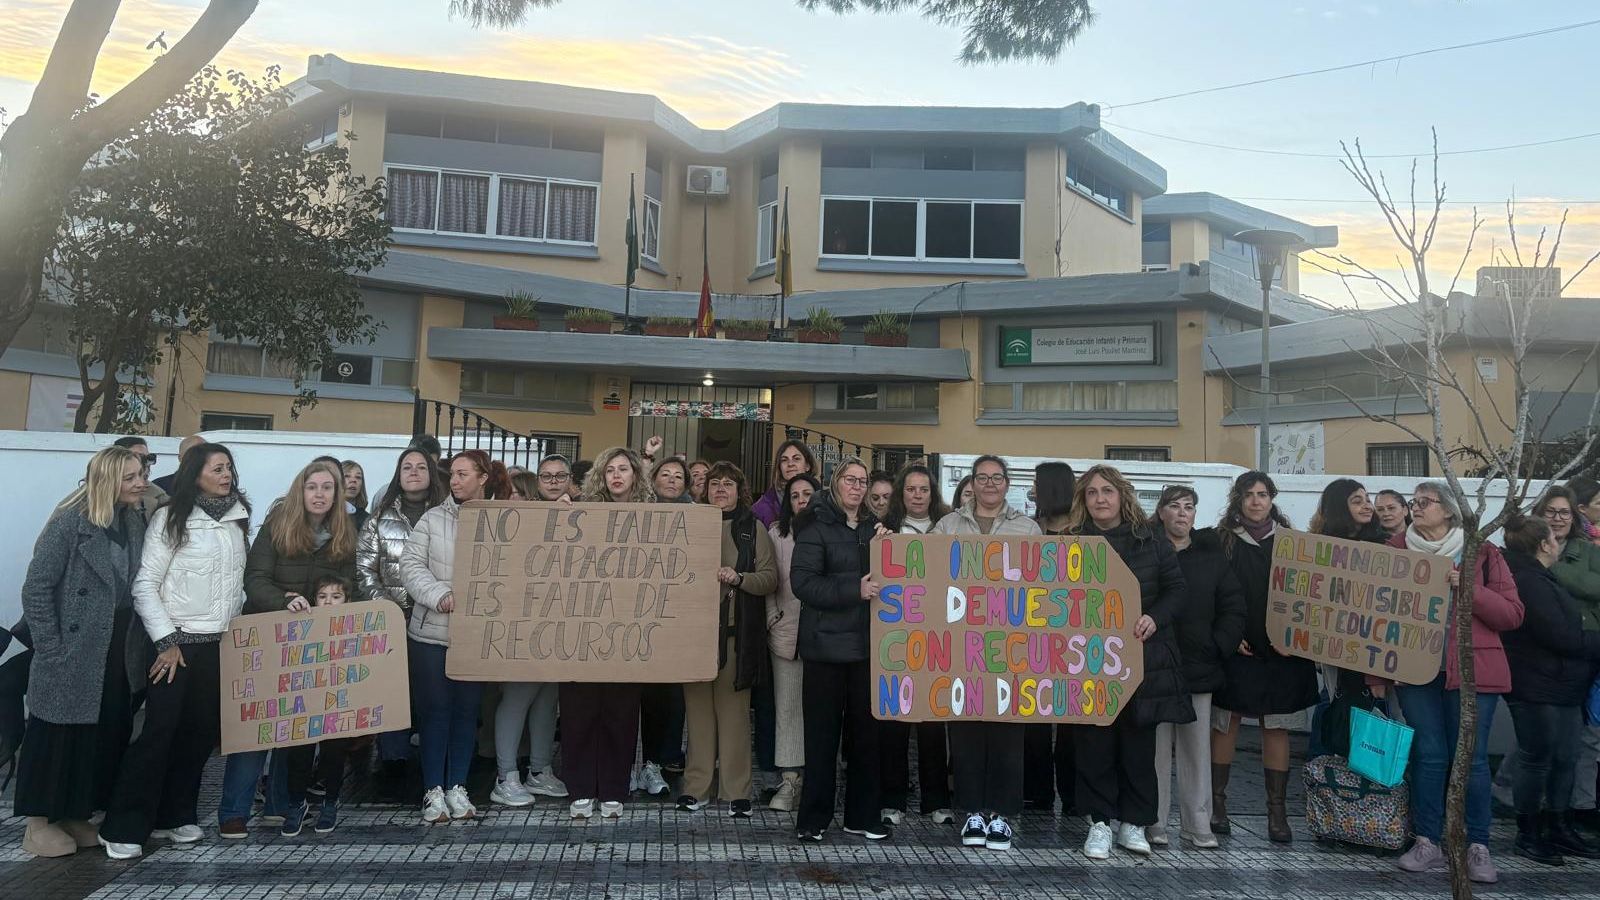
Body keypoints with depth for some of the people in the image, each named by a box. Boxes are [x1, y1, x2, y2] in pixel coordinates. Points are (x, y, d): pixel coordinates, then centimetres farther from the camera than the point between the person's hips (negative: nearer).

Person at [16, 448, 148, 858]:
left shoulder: (135, 523, 5)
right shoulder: (70, 522, -14)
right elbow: (36, 589, -13)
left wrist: (137, 646, 5)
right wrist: (52, 648, -14)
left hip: (118, 656, 6)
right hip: (73, 657, -6)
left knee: (107, 736, 13)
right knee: (57, 736, 6)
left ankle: (76, 816, 27)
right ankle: (38, 824, 20)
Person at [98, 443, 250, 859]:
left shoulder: (238, 520, 8)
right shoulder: (171, 518, -7)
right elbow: (145, 585, -8)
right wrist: (166, 641, -12)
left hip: (219, 643, 5)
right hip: (177, 640, -5)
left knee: (203, 730, 9)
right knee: (159, 731, -6)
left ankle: (175, 815, 22)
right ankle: (123, 827, 5)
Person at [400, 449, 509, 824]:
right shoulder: (433, 519, 2)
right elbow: (411, 565, -4)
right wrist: (440, 595, -18)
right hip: (431, 632, 0)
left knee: (467, 709, 9)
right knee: (434, 709, 4)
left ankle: (457, 787, 22)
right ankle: (433, 790, 14)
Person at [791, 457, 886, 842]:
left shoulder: (873, 528, 15)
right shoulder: (816, 526, -3)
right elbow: (802, 582, -14)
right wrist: (854, 590, -20)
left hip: (866, 644, 5)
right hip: (827, 644, -5)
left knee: (866, 731, 9)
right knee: (822, 734, 1)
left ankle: (862, 816, 20)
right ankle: (812, 819, 11)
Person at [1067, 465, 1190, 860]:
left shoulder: (1150, 540, 6)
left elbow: (1176, 587, 7)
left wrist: (1155, 618, -10)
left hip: (1143, 658, 1)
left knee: (1138, 742, 6)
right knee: (1095, 742, 2)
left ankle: (1133, 822, 18)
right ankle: (1099, 822, 13)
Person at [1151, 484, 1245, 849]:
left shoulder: (1211, 554, 9)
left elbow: (1233, 606, 8)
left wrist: (1218, 646, -1)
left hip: (1199, 667, 3)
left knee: (1197, 747, 8)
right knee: (1156, 745, 1)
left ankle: (1197, 824, 16)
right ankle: (1154, 823, 10)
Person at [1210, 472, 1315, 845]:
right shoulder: (1223, 540, 3)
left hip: (1281, 650, 2)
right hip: (1235, 648, -1)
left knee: (1277, 727, 4)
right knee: (1226, 722, 2)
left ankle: (1277, 810, 12)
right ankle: (1217, 803, 13)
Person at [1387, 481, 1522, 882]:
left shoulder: (1481, 552, 2)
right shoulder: (1397, 548, 5)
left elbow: (1512, 614, 0)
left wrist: (1470, 590, -16)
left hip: (1471, 670, -1)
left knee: (1470, 757, 2)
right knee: (1428, 754, 3)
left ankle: (1477, 846, 13)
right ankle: (1427, 842, 13)